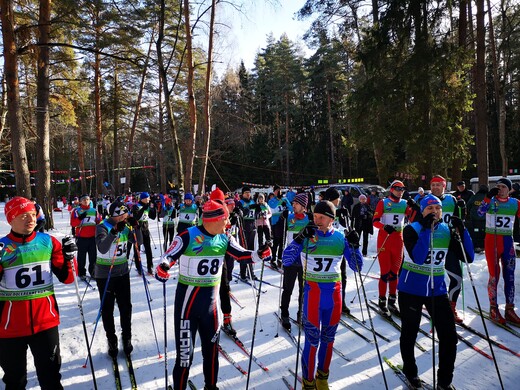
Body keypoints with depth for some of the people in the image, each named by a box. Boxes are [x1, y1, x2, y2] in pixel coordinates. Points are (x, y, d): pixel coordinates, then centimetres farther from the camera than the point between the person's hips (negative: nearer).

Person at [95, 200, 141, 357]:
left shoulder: (125, 227, -1)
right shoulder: (102, 227, -16)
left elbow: (138, 241, -5)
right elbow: (102, 248, -31)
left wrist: (136, 227, -21)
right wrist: (115, 231, -44)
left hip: (123, 272, 4)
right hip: (104, 274, -4)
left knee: (126, 307, 9)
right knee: (107, 309, 7)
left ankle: (126, 338, 25)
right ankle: (111, 341, 23)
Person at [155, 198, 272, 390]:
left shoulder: (225, 238, -2)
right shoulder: (187, 236, -18)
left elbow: (241, 254, -3)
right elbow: (169, 256, -21)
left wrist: (259, 254, -21)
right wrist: (162, 268, -42)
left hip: (211, 299, 5)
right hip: (188, 298, -5)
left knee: (211, 347, 21)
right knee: (185, 350, 3)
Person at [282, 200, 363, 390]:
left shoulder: (341, 238, 0)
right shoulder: (307, 236, -6)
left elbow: (357, 267, 2)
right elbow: (286, 261, -13)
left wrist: (354, 246, -13)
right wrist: (300, 238, -23)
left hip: (334, 295, 3)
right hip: (312, 294, -2)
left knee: (328, 339, 16)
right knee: (312, 340, 1)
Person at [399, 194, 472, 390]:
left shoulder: (447, 231, 0)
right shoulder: (412, 229, -13)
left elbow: (468, 257, -7)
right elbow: (417, 257, -28)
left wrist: (462, 231, -18)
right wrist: (427, 229, -29)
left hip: (437, 289, 4)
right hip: (411, 289, -3)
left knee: (449, 336, 4)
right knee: (409, 334, 14)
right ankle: (410, 371, 39)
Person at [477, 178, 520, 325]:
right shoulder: (490, 200, -2)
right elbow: (480, 212, -20)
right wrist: (488, 197, -28)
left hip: (508, 241, 3)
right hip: (491, 241, -3)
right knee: (494, 275, -1)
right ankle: (493, 309, 11)